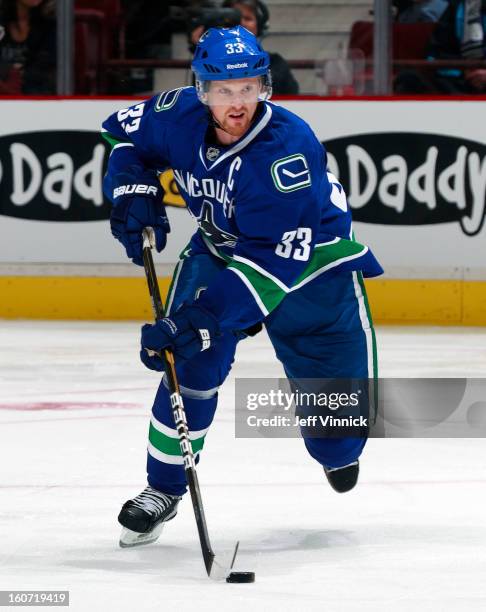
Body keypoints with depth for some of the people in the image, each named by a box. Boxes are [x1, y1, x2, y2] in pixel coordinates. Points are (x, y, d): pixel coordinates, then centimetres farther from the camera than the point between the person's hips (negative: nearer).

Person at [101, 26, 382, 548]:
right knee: (192, 363, -16)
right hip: (220, 247, 3)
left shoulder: (288, 148, -37)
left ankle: (337, 451, 36)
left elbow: (274, 259, -40)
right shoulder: (180, 116, -22)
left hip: (311, 255, -3)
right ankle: (163, 489, -2)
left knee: (337, 373, -1)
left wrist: (202, 318, -46)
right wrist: (134, 194, -14)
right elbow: (124, 132, 4)